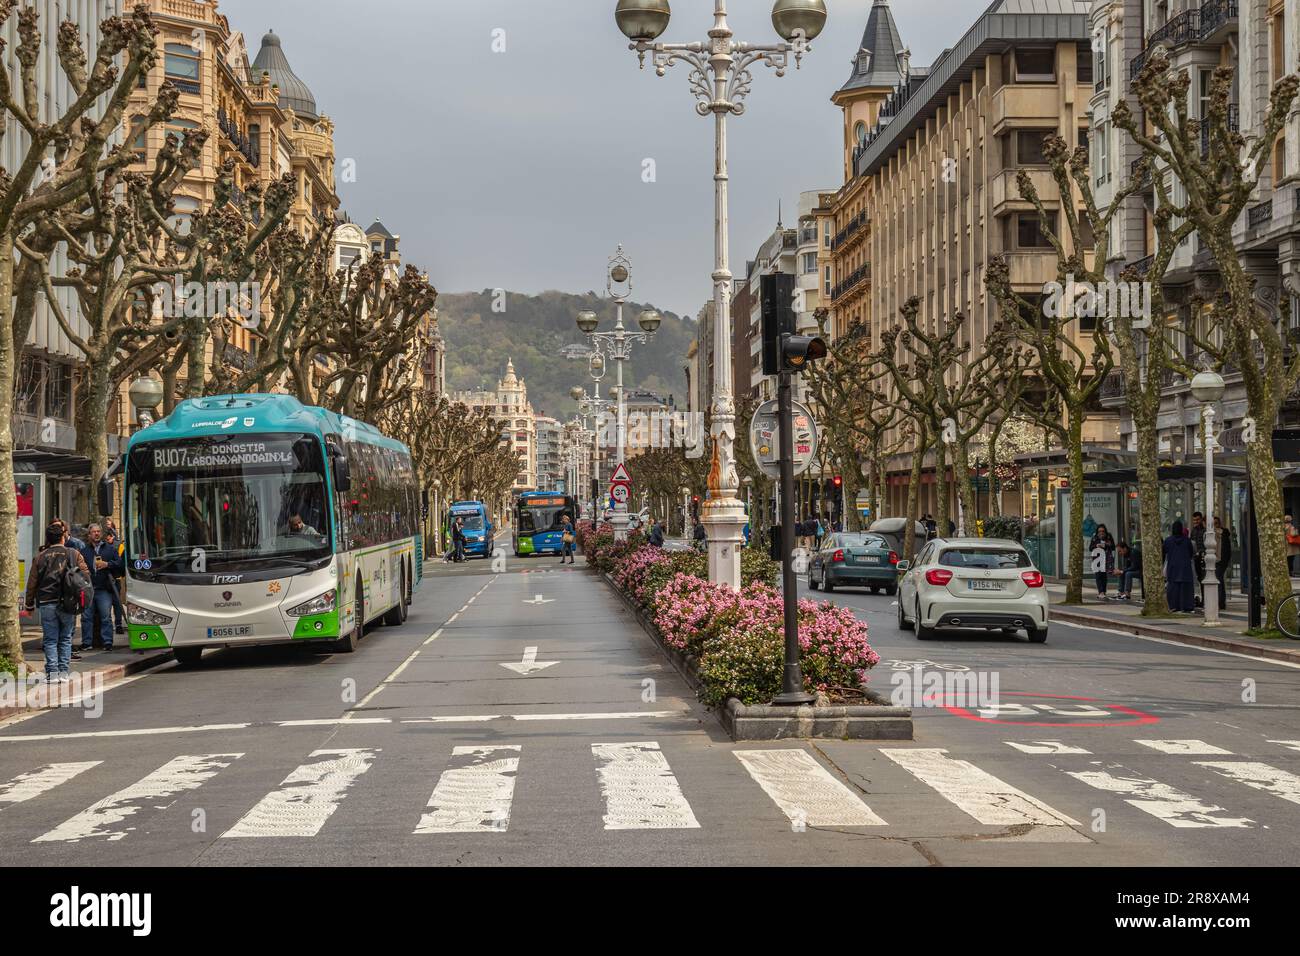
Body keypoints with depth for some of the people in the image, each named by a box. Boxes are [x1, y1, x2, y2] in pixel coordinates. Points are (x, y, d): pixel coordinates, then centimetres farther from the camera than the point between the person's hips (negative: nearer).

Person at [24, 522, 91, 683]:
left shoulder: (41, 556, 1)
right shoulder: (74, 554, 0)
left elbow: (32, 581, 5)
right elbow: (86, 576, -1)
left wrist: (29, 602, 15)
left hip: (46, 603, 0)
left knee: (50, 639, 5)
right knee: (65, 638, 10)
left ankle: (52, 672, 0)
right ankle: (64, 672, 6)